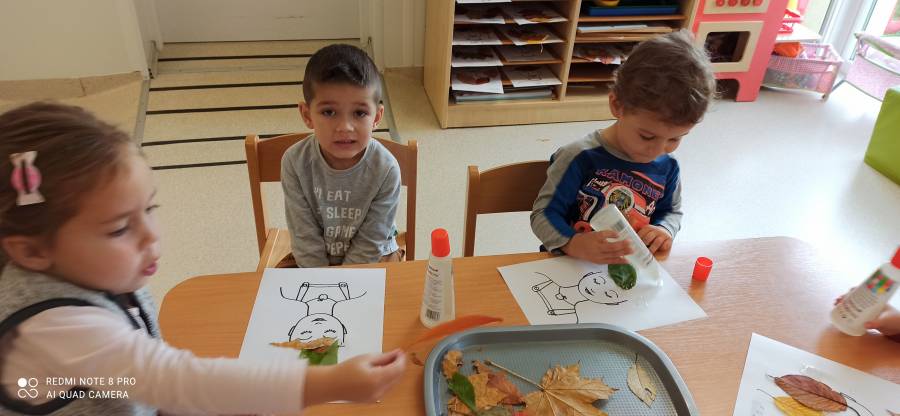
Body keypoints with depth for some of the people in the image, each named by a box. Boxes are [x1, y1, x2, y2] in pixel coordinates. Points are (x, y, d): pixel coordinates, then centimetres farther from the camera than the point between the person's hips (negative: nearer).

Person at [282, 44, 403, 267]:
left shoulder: (386, 170, -26)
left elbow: (369, 242, -18)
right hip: (315, 257, 1)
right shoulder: (295, 162, -22)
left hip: (372, 257, -1)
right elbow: (304, 235, -15)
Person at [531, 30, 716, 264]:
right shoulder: (580, 158, -16)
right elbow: (544, 214, -13)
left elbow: (672, 210, 17)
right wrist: (575, 244, -31)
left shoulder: (667, 167, 0)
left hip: (630, 272, 4)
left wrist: (664, 230, -6)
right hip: (571, 268, -4)